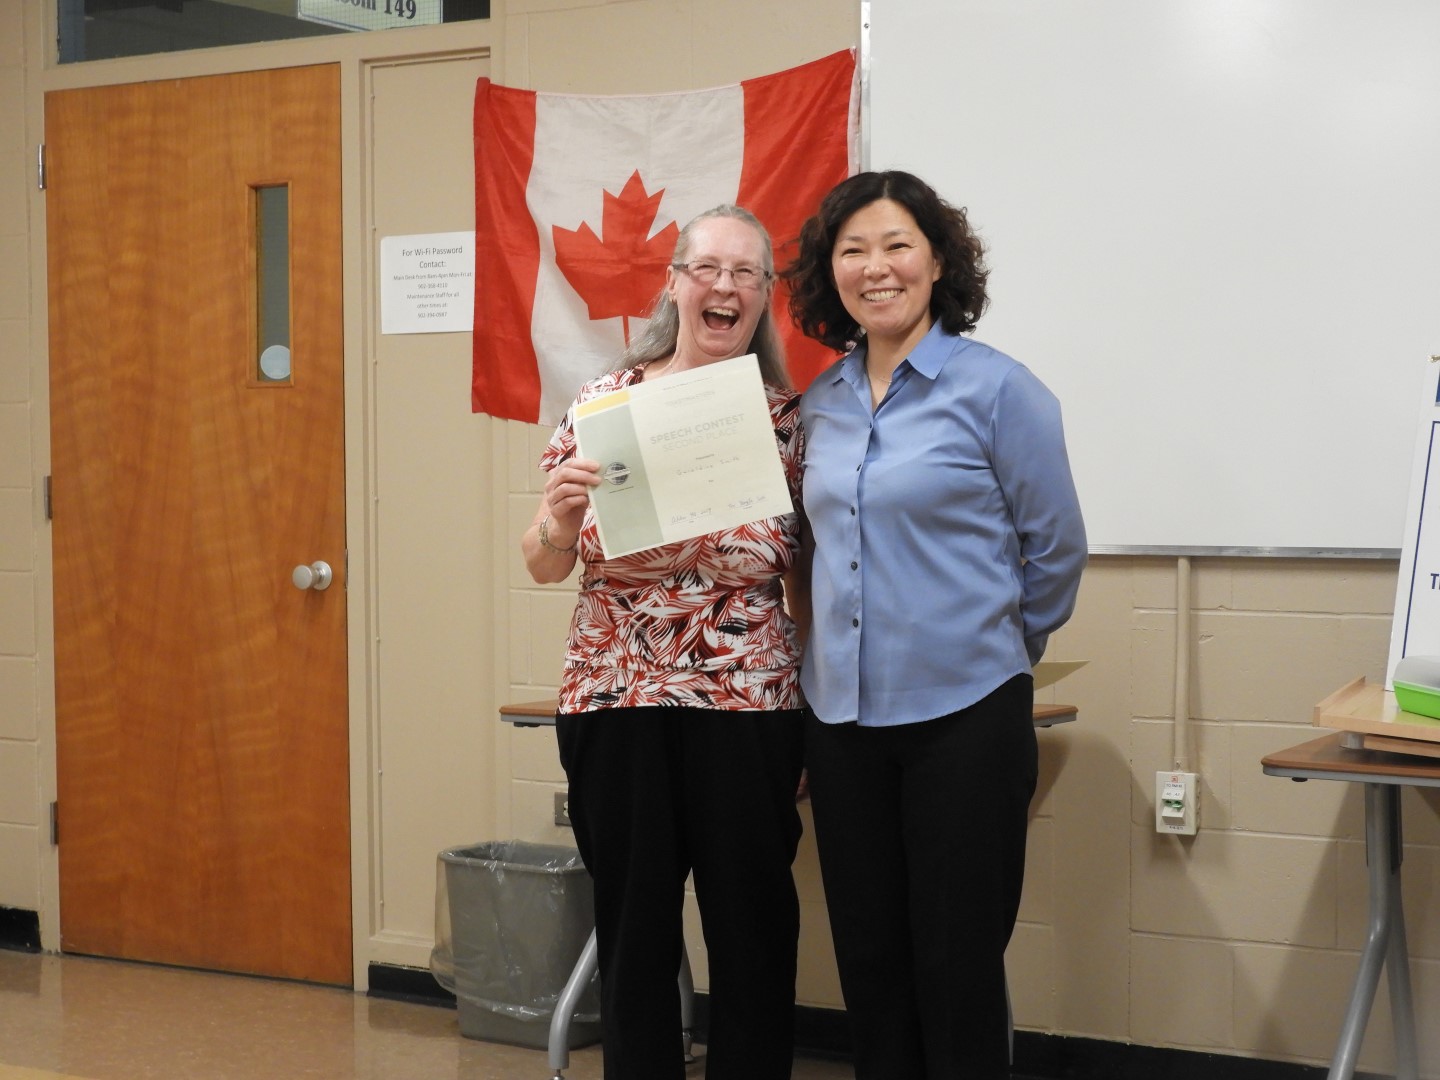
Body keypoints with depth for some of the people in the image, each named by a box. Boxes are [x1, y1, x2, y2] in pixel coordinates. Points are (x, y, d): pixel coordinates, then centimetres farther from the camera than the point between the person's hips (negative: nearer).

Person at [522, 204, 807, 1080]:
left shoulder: (788, 417, 3)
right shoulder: (604, 402, 2)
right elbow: (545, 565, 4)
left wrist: (815, 716, 1)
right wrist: (562, 513, -18)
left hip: (750, 708, 0)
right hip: (619, 704, 0)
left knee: (754, 934, 6)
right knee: (634, 932, 9)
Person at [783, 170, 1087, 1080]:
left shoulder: (997, 389, -8)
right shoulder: (821, 404, 8)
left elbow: (1055, 551, -2)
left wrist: (994, 649, 7)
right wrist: (853, 650, 13)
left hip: (963, 715, -5)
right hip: (843, 715, 5)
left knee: (957, 968, 3)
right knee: (869, 960, 13)